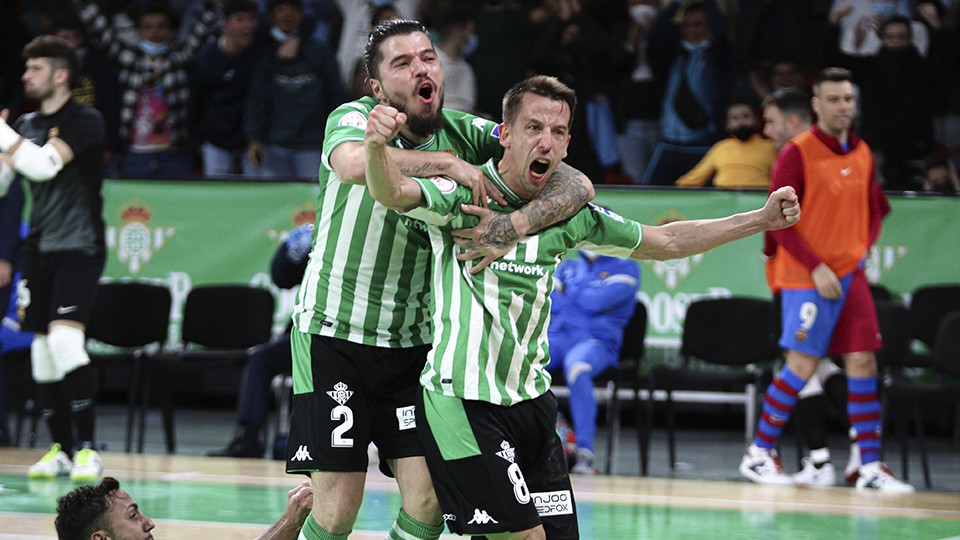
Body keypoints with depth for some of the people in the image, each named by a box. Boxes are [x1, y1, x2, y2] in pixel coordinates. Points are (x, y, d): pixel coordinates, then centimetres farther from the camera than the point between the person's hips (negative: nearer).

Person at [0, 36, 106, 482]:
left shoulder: (85, 122, -8)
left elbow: (44, 165, -23)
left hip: (78, 248, -7)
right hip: (39, 249, 7)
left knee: (65, 340, -21)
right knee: (42, 352, 6)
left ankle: (86, 449, -18)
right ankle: (59, 449, 15)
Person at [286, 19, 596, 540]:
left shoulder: (467, 135, -3)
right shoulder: (355, 119, -10)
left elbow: (576, 185, -10)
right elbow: (353, 164, -37)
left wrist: (515, 225, -28)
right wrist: (446, 163, -31)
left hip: (414, 342, 3)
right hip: (334, 332, -3)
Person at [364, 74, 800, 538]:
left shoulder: (569, 213, 7)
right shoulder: (462, 195, -10)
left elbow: (665, 242, 19)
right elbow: (392, 193, -30)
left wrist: (761, 219, 15)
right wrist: (376, 146, -52)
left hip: (531, 400, 6)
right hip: (462, 400, -6)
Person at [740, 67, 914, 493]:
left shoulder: (862, 154, 11)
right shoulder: (798, 153, -9)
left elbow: (874, 210, 23)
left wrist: (864, 248, 6)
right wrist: (816, 267, -15)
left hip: (850, 274, 6)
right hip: (807, 279, -6)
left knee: (862, 363, 0)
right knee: (803, 365, -6)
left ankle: (871, 466, 1)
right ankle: (758, 454, 7)